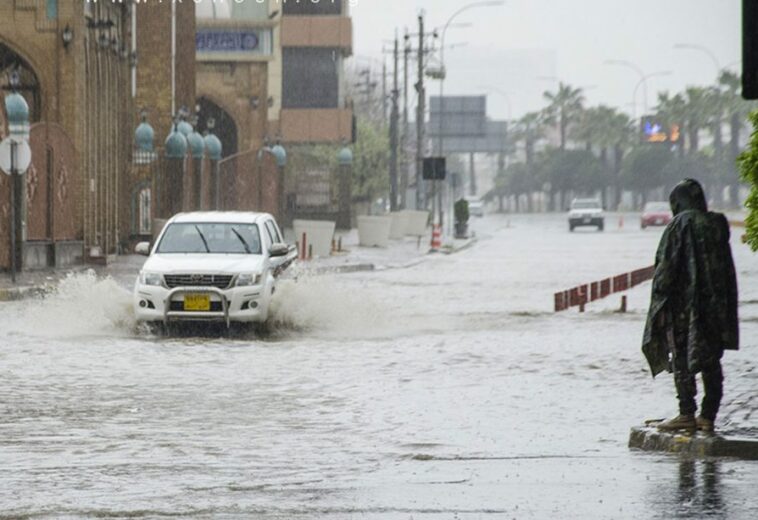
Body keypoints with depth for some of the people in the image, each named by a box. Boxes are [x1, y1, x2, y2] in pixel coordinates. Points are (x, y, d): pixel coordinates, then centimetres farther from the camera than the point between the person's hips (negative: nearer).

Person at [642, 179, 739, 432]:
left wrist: (660, 301, -7)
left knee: (682, 360, 0)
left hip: (684, 304, -6)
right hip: (716, 304, 6)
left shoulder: (680, 224, -9)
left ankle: (687, 414, -3)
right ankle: (708, 416, 10)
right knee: (711, 362, 9)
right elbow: (727, 271, 14)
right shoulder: (718, 224, 8)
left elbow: (666, 266, -12)